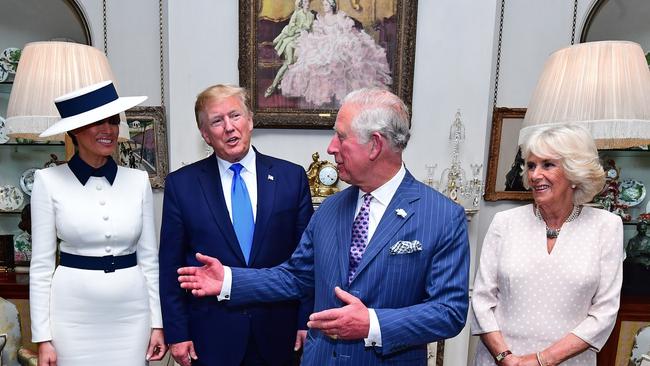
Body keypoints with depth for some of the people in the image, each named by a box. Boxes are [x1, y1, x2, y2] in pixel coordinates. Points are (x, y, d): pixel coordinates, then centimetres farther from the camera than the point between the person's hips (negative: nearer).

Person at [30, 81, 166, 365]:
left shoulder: (138, 180, -1)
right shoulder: (49, 181, -5)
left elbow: (149, 257, 3)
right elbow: (41, 264, -2)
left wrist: (157, 322, 3)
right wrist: (43, 336, -3)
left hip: (131, 312, 2)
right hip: (74, 313, -1)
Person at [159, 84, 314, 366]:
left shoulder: (292, 177, -4)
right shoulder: (181, 184, -3)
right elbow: (170, 266, 0)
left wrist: (307, 321, -1)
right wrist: (177, 333, -1)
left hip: (277, 333, 1)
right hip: (211, 335, 0)